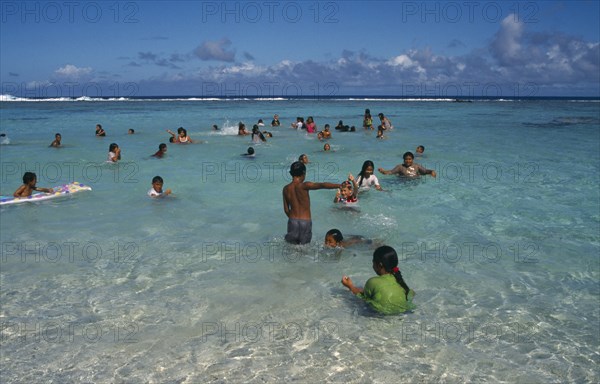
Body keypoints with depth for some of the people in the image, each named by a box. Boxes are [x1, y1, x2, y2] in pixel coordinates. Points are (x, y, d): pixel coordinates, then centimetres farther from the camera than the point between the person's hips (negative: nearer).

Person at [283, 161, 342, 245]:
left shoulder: (286, 189, 2)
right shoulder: (304, 186, -13)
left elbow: (286, 209, 7)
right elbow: (322, 185, -23)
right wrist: (340, 185, -19)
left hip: (293, 221, 3)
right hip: (305, 221, -3)